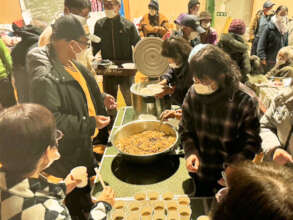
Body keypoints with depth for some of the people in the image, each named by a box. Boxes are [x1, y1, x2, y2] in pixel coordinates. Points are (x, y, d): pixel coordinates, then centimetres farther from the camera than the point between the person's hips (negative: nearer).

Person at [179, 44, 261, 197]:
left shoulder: (245, 101, -22)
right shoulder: (193, 93, -12)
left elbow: (251, 142, -14)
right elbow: (186, 129, 0)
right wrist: (191, 152, -16)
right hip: (200, 172, 3)